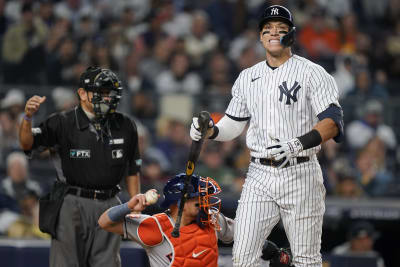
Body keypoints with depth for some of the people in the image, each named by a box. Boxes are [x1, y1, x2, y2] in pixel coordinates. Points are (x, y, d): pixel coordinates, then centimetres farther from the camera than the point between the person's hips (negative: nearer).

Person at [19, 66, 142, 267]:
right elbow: (27, 144, -14)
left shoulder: (125, 127, 9)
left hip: (108, 206, 4)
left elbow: (132, 171, 16)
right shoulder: (63, 123, -4)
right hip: (72, 205, -4)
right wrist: (28, 117, -33)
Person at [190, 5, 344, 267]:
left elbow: (333, 122, -14)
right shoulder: (247, 77, 13)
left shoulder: (312, 73, -3)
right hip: (259, 176, 4)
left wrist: (298, 144, -29)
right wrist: (211, 130, -3)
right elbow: (232, 124, 19)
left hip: (300, 175, -4)